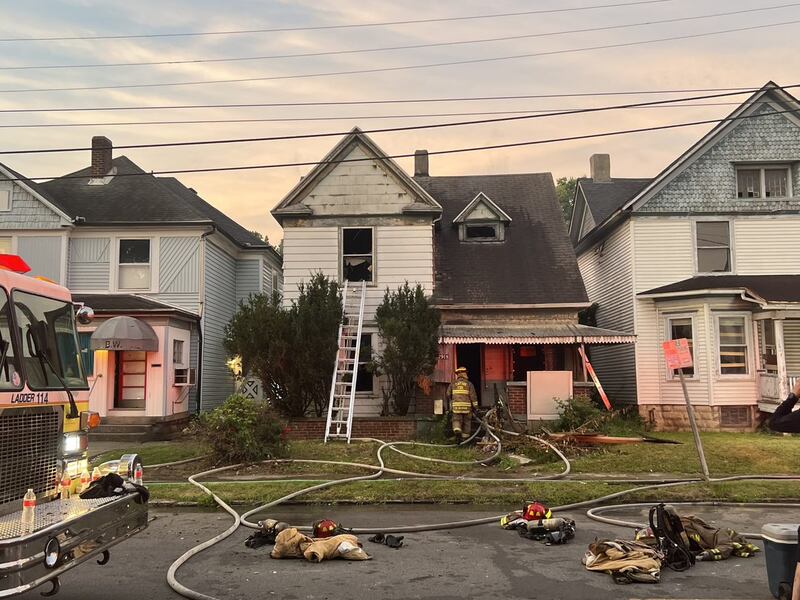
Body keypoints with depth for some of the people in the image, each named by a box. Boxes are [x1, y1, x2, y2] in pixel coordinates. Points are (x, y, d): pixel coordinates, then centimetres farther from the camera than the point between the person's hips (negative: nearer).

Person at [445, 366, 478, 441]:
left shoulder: (453, 384, 8)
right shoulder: (469, 384, 2)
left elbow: (447, 395, 7)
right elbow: (473, 396, -4)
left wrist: (450, 404, 23)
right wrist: (475, 406, 1)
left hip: (456, 406, 1)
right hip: (467, 407, -1)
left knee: (456, 420, 3)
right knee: (467, 422, 12)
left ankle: (457, 431, -26)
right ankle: (465, 438, 18)